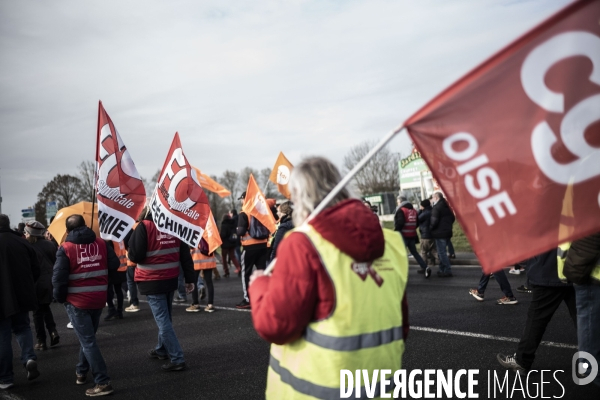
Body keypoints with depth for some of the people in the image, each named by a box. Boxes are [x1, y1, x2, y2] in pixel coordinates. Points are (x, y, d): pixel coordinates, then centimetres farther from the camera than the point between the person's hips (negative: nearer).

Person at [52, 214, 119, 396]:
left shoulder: (65, 248, -9)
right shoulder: (101, 243, 1)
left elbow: (58, 277, -13)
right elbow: (114, 264, 1)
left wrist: (60, 298, 2)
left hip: (77, 301, -4)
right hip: (98, 299, 5)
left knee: (87, 341, -2)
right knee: (88, 337, 23)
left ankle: (103, 382, -4)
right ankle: (81, 372, 36)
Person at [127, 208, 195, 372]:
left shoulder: (144, 226, -14)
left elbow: (135, 255, -16)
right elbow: (185, 255, 5)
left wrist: (130, 253, 8)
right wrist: (189, 279, 9)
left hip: (152, 281, -6)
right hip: (171, 279, 6)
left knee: (162, 320, -2)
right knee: (166, 317, 21)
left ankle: (177, 359, -3)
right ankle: (162, 349, 38)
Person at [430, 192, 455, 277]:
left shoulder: (436, 207, -14)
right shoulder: (447, 207, 13)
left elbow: (434, 221, -19)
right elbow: (452, 218, 19)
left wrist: (430, 228, -2)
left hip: (439, 233, -9)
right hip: (447, 232, 9)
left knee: (442, 252, -4)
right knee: (442, 252, 17)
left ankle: (447, 271, -4)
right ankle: (443, 269, 22)